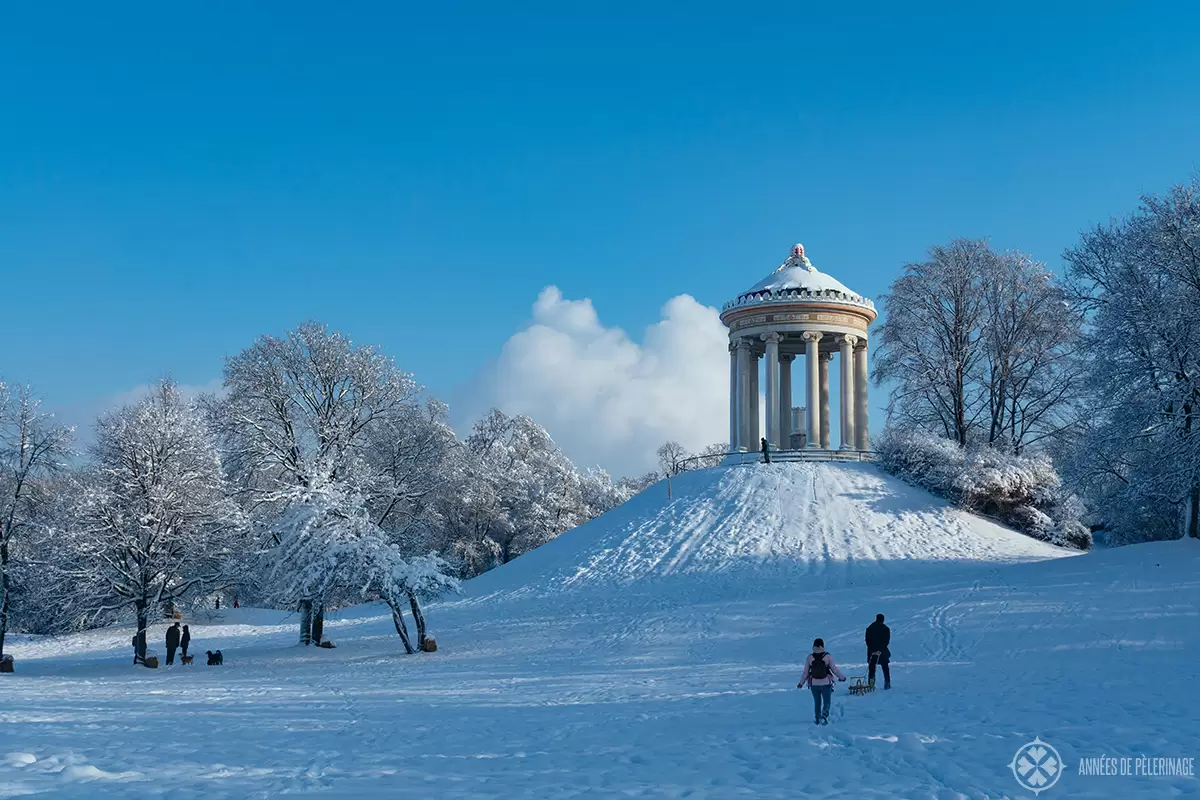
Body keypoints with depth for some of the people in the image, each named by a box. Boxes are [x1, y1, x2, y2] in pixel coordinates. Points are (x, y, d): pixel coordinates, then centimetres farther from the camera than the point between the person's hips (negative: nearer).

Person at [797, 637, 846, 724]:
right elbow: (834, 669, -5)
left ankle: (818, 720, 25)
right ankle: (824, 714, -16)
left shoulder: (810, 657, -5)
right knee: (827, 702, 9)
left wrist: (801, 683, 12)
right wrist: (842, 677, 11)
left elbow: (806, 672, -1)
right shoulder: (828, 656, -10)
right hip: (826, 683, -2)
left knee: (817, 702, 19)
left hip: (814, 684, 2)